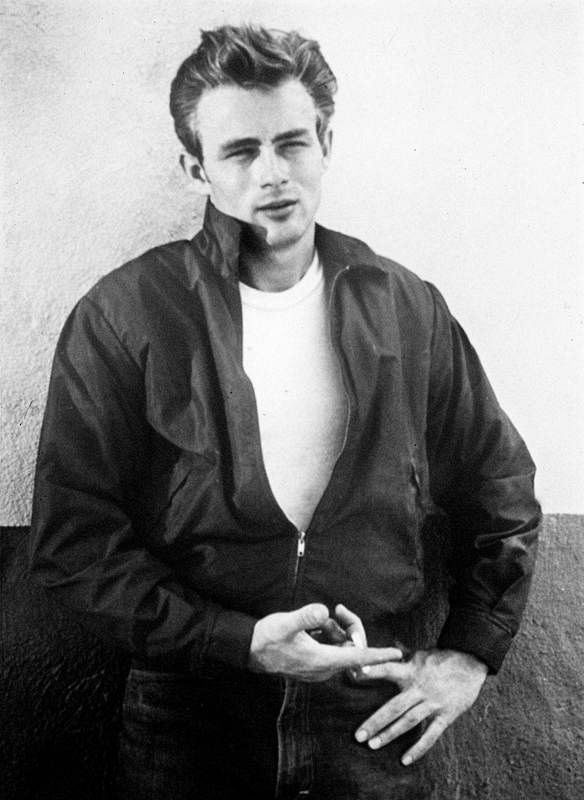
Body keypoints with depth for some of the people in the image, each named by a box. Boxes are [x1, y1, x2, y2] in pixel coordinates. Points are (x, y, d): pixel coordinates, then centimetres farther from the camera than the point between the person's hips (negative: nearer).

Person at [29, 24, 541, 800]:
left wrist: (469, 652, 3)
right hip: (192, 715, -1)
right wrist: (238, 642, -15)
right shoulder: (122, 318, -10)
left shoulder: (407, 309, -2)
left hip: (373, 705, 2)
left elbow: (502, 494, 8)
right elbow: (72, 539, -10)